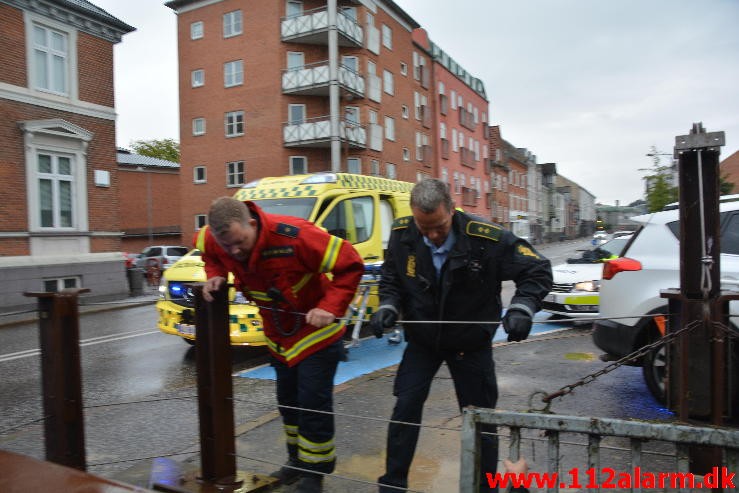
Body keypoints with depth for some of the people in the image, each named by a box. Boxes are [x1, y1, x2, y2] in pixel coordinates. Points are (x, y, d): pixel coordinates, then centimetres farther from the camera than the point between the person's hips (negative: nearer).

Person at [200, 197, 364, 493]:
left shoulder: (293, 236, -35)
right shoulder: (215, 240, -17)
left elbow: (350, 265, -29)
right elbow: (208, 252, 10)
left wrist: (329, 308, -35)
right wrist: (215, 275, -10)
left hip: (316, 331, -6)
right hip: (278, 335, 6)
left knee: (313, 403, 0)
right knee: (288, 402, 19)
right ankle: (297, 460, 41)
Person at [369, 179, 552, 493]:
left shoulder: (487, 238, -27)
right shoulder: (401, 235, -16)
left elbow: (538, 271, -18)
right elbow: (391, 280, 1)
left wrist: (521, 308, -35)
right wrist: (388, 307, -19)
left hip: (471, 342, -2)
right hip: (422, 338, 2)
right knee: (405, 408, 1)